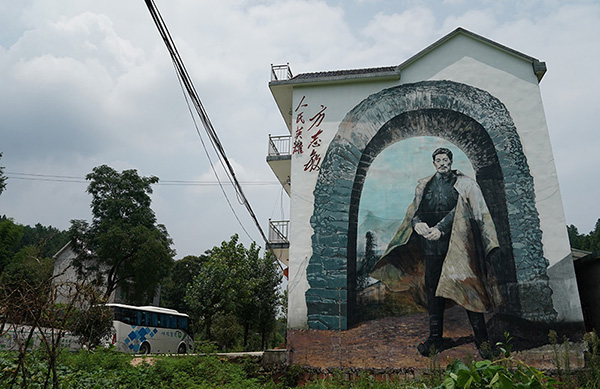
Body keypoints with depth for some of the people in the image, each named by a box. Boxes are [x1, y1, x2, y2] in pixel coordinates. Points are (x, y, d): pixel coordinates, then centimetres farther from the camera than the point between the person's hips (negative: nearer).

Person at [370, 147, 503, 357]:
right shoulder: (424, 185, 16)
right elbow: (414, 210, 10)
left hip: (457, 244, -3)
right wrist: (417, 223, -13)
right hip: (432, 245, 3)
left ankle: (481, 339, 11)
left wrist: (440, 228, -20)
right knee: (433, 289, 6)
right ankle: (435, 337, 17)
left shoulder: (464, 184, 6)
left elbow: (460, 211, -7)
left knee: (467, 288, -3)